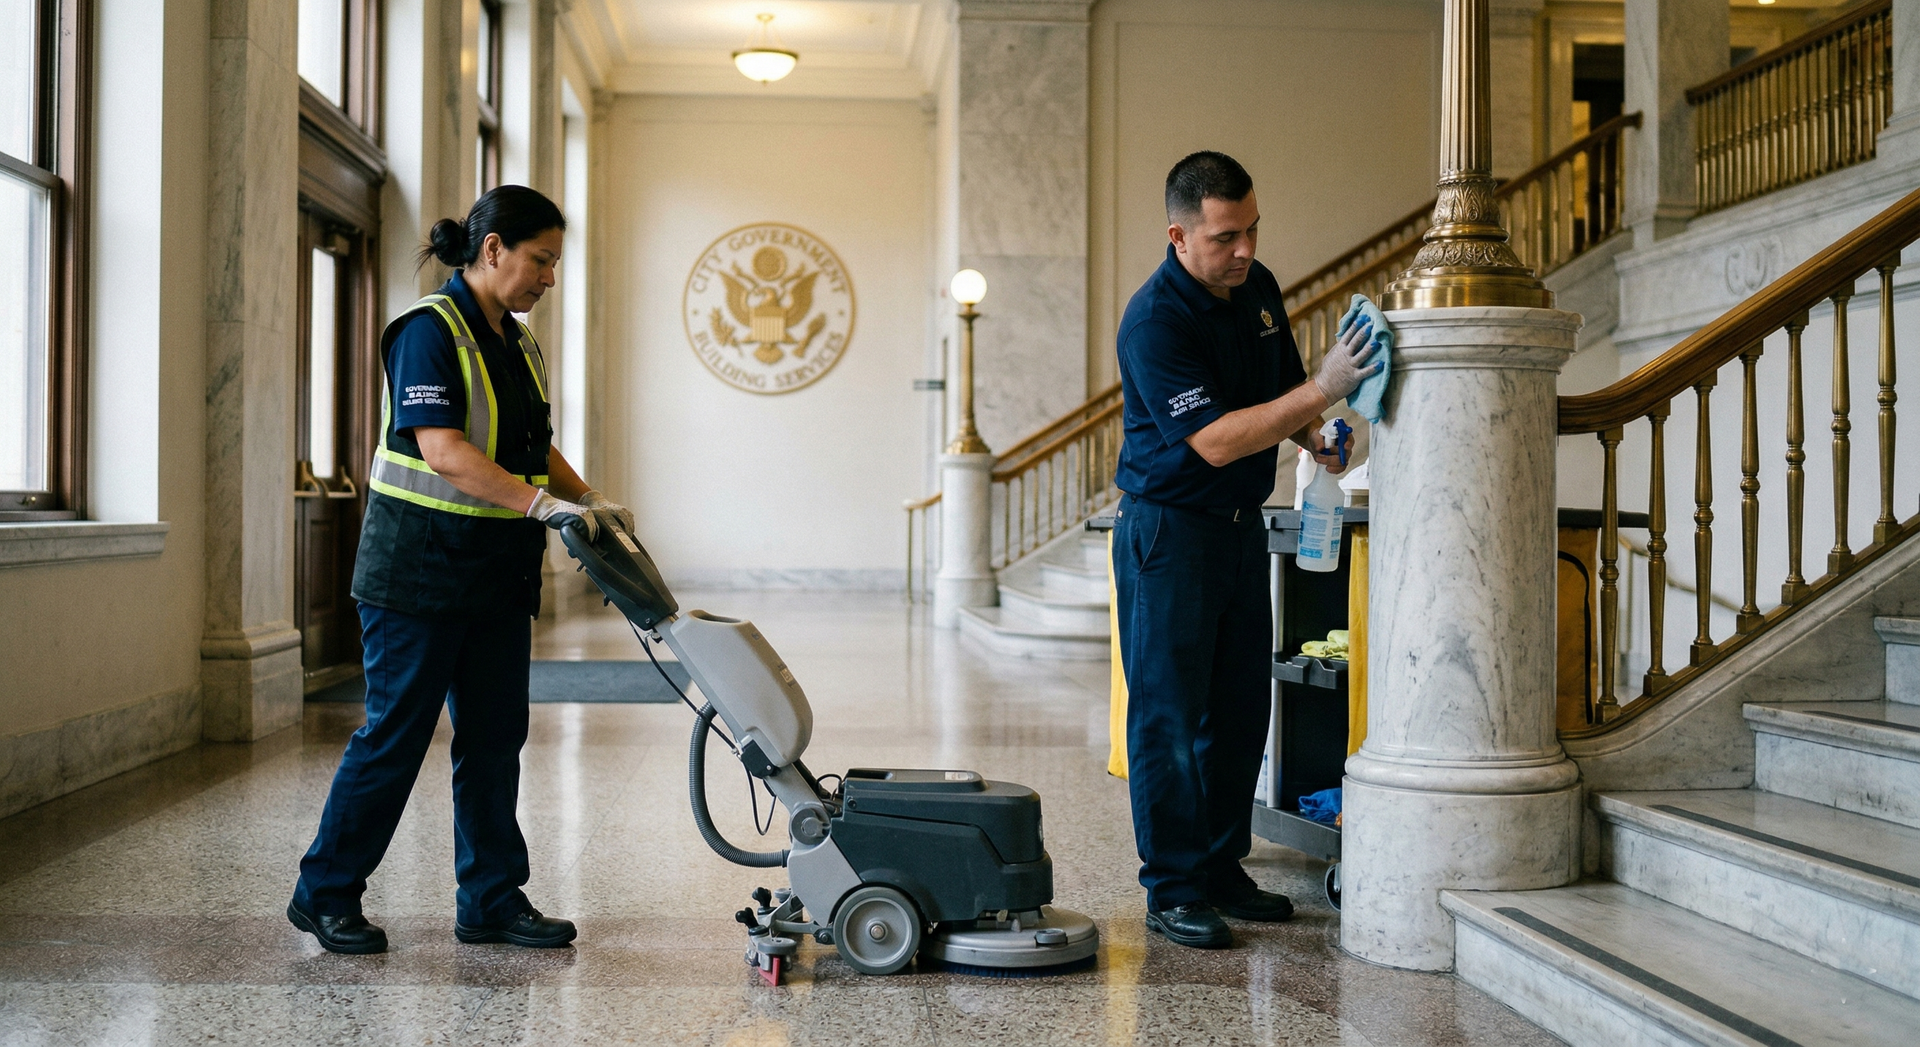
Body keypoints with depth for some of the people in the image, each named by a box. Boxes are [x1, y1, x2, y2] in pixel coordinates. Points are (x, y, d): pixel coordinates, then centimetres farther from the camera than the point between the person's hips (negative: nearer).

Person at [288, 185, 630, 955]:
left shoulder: (517, 343, 13)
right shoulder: (429, 329, -14)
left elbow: (536, 446, 19)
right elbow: (443, 450, -24)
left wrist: (587, 501, 4)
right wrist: (543, 505, -29)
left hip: (497, 574, 8)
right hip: (420, 566, -8)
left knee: (495, 738, 8)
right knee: (395, 733, -1)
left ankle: (492, 901, 16)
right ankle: (325, 894, 14)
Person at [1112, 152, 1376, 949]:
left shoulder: (1258, 287, 4)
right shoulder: (1156, 321, -21)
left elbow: (1282, 387, 19)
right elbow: (1215, 440, -27)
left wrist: (1315, 436, -1)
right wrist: (1323, 390, -31)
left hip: (1242, 522, 8)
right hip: (1169, 530, -7)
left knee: (1239, 708, 11)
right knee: (1167, 714, -2)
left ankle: (1221, 868, 22)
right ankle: (1172, 890, 6)